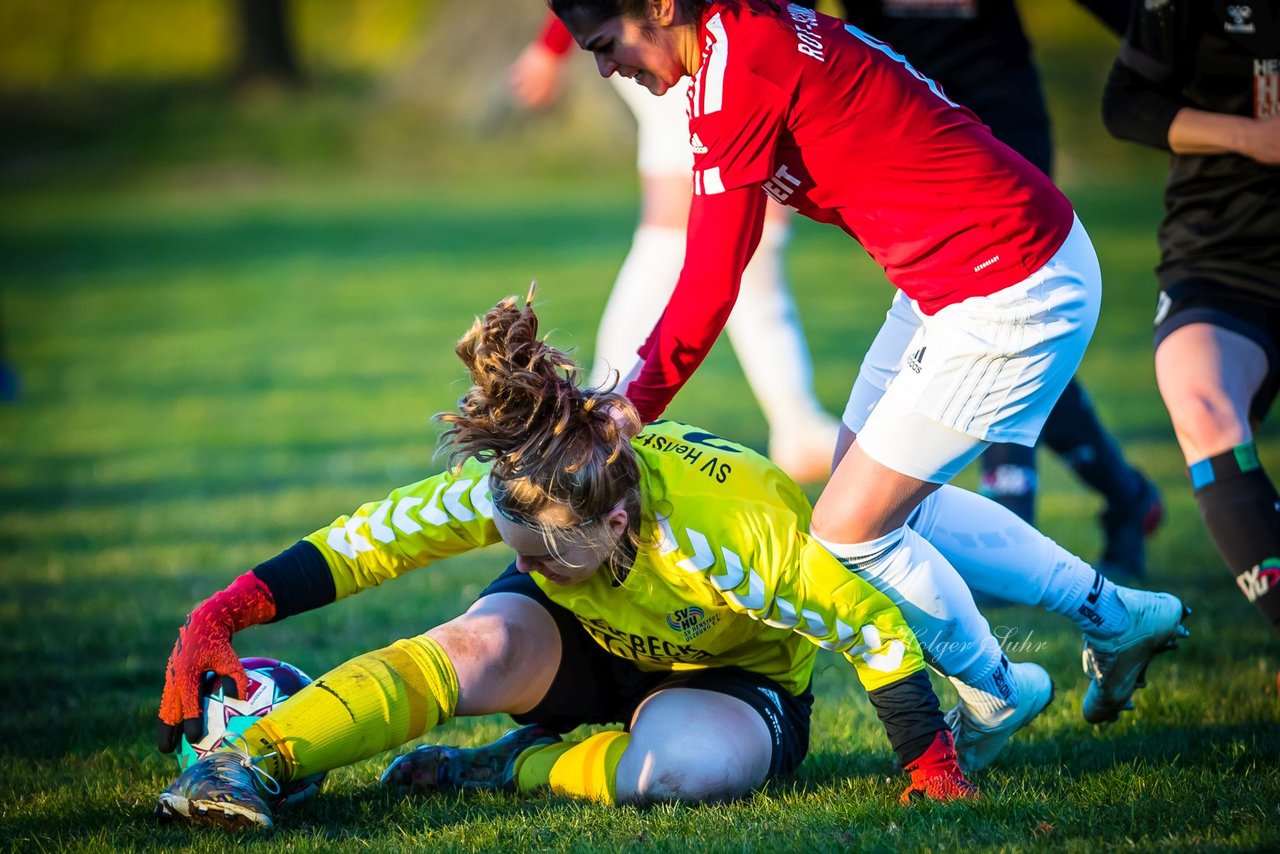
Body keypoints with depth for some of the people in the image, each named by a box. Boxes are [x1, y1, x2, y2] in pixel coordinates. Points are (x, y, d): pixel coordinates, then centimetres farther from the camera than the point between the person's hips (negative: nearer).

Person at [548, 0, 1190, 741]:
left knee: (849, 530, -4)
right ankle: (1111, 615, 30)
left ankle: (995, 699, 20)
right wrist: (637, 376, 11)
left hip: (1011, 289, -10)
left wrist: (630, 408, -8)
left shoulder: (737, 68, -21)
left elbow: (711, 282, -18)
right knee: (885, 503, 20)